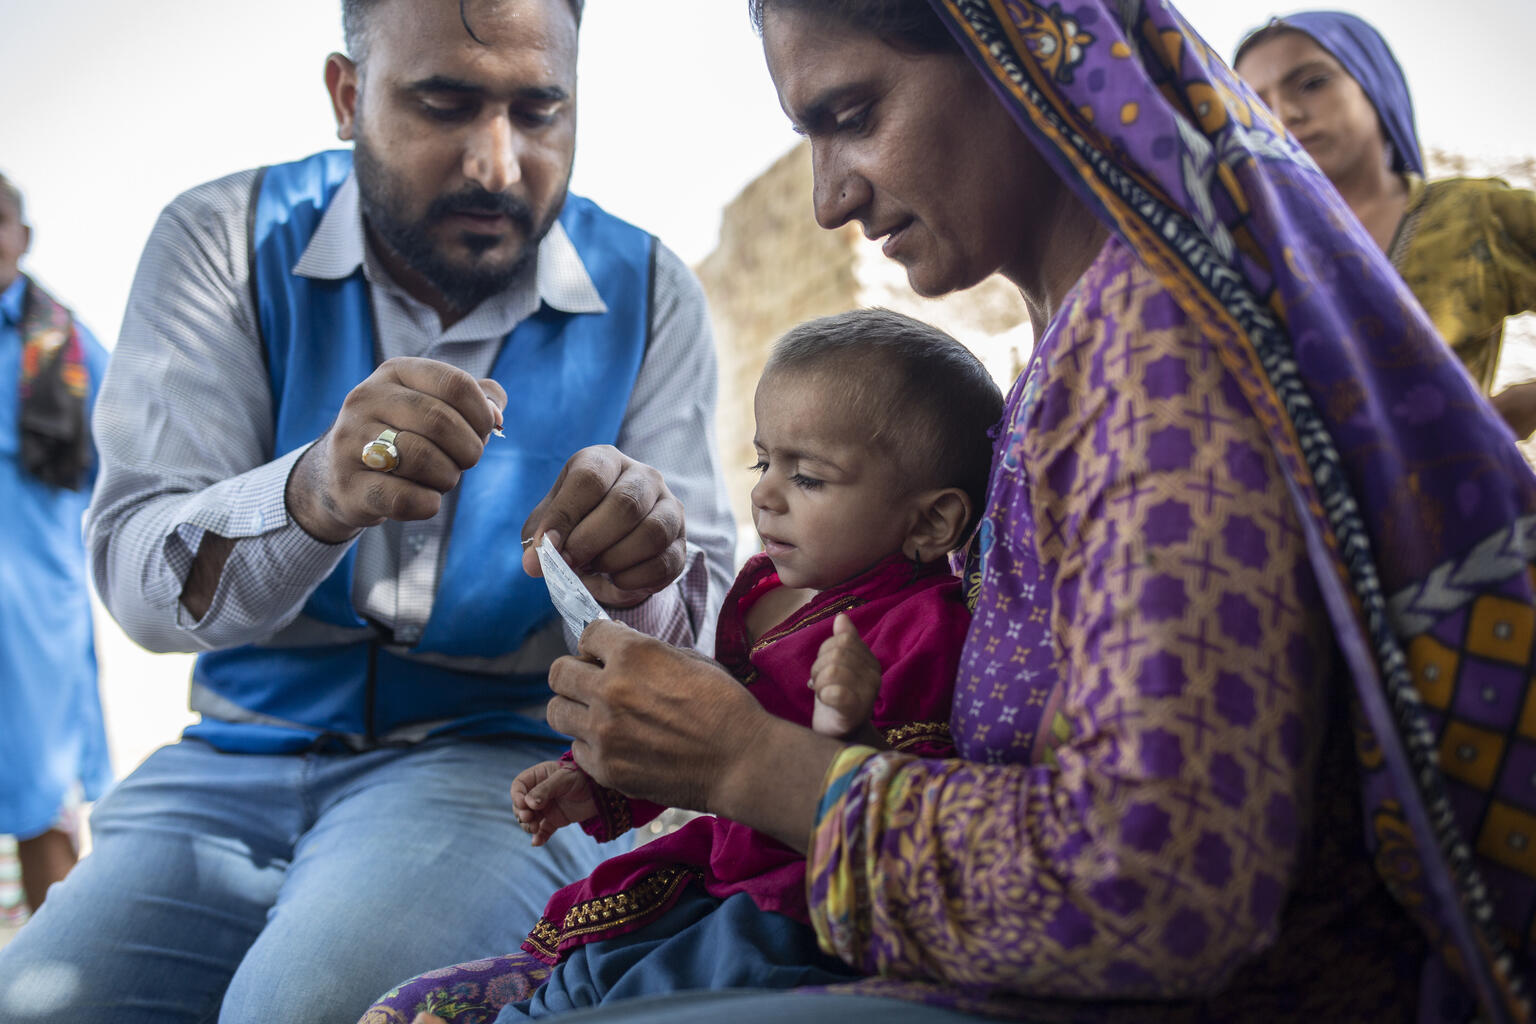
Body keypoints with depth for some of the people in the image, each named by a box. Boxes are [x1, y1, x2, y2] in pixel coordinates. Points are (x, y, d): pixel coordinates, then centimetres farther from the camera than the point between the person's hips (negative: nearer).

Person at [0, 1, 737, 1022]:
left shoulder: (647, 294, -1)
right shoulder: (224, 240, -1)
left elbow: (704, 624, -3)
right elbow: (136, 575, -12)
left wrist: (635, 578, -29)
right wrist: (313, 495, -34)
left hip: (500, 753, -1)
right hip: (239, 756, 2)